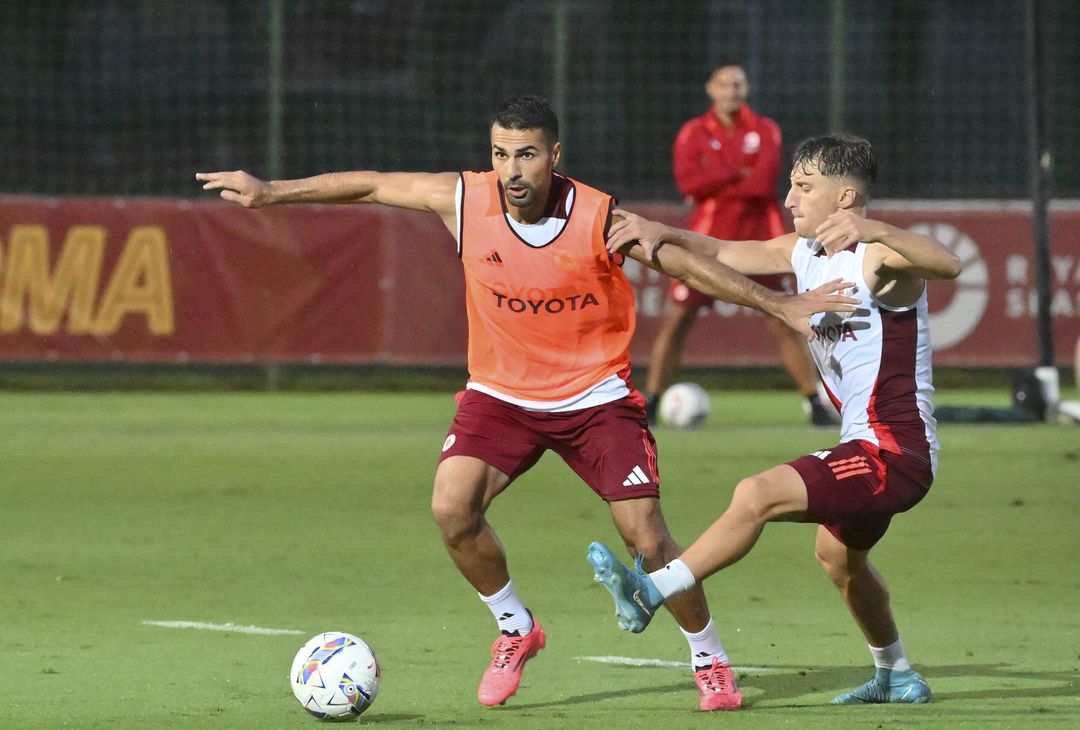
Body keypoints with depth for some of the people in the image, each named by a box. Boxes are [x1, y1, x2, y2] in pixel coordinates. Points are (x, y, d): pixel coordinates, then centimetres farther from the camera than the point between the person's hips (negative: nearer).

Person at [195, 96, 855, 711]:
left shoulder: (600, 219, -19)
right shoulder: (465, 200, -13)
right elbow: (367, 185, -1)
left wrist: (780, 305, -10)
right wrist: (271, 192, -1)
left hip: (597, 398, -2)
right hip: (501, 395, 2)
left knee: (648, 538, -8)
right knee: (452, 508, -20)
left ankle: (709, 657, 18)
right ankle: (516, 629, 6)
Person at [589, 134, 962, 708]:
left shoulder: (881, 259, -20)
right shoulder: (803, 253, 7)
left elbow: (948, 265, -40)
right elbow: (723, 253, 15)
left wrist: (872, 231, -53)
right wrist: (662, 234, -4)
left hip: (896, 454, -11)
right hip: (869, 447, 11)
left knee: (758, 495, -25)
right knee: (837, 555, 33)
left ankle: (651, 593, -23)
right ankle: (896, 677, 52)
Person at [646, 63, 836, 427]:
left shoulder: (765, 130, 1)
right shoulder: (692, 133, 2)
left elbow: (765, 181, -14)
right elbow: (688, 182, -14)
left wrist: (714, 184, -11)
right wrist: (740, 174, -14)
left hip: (759, 242, 0)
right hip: (709, 241, 0)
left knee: (784, 324, -1)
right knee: (677, 320, -3)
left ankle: (817, 404, 6)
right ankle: (648, 405, 5)